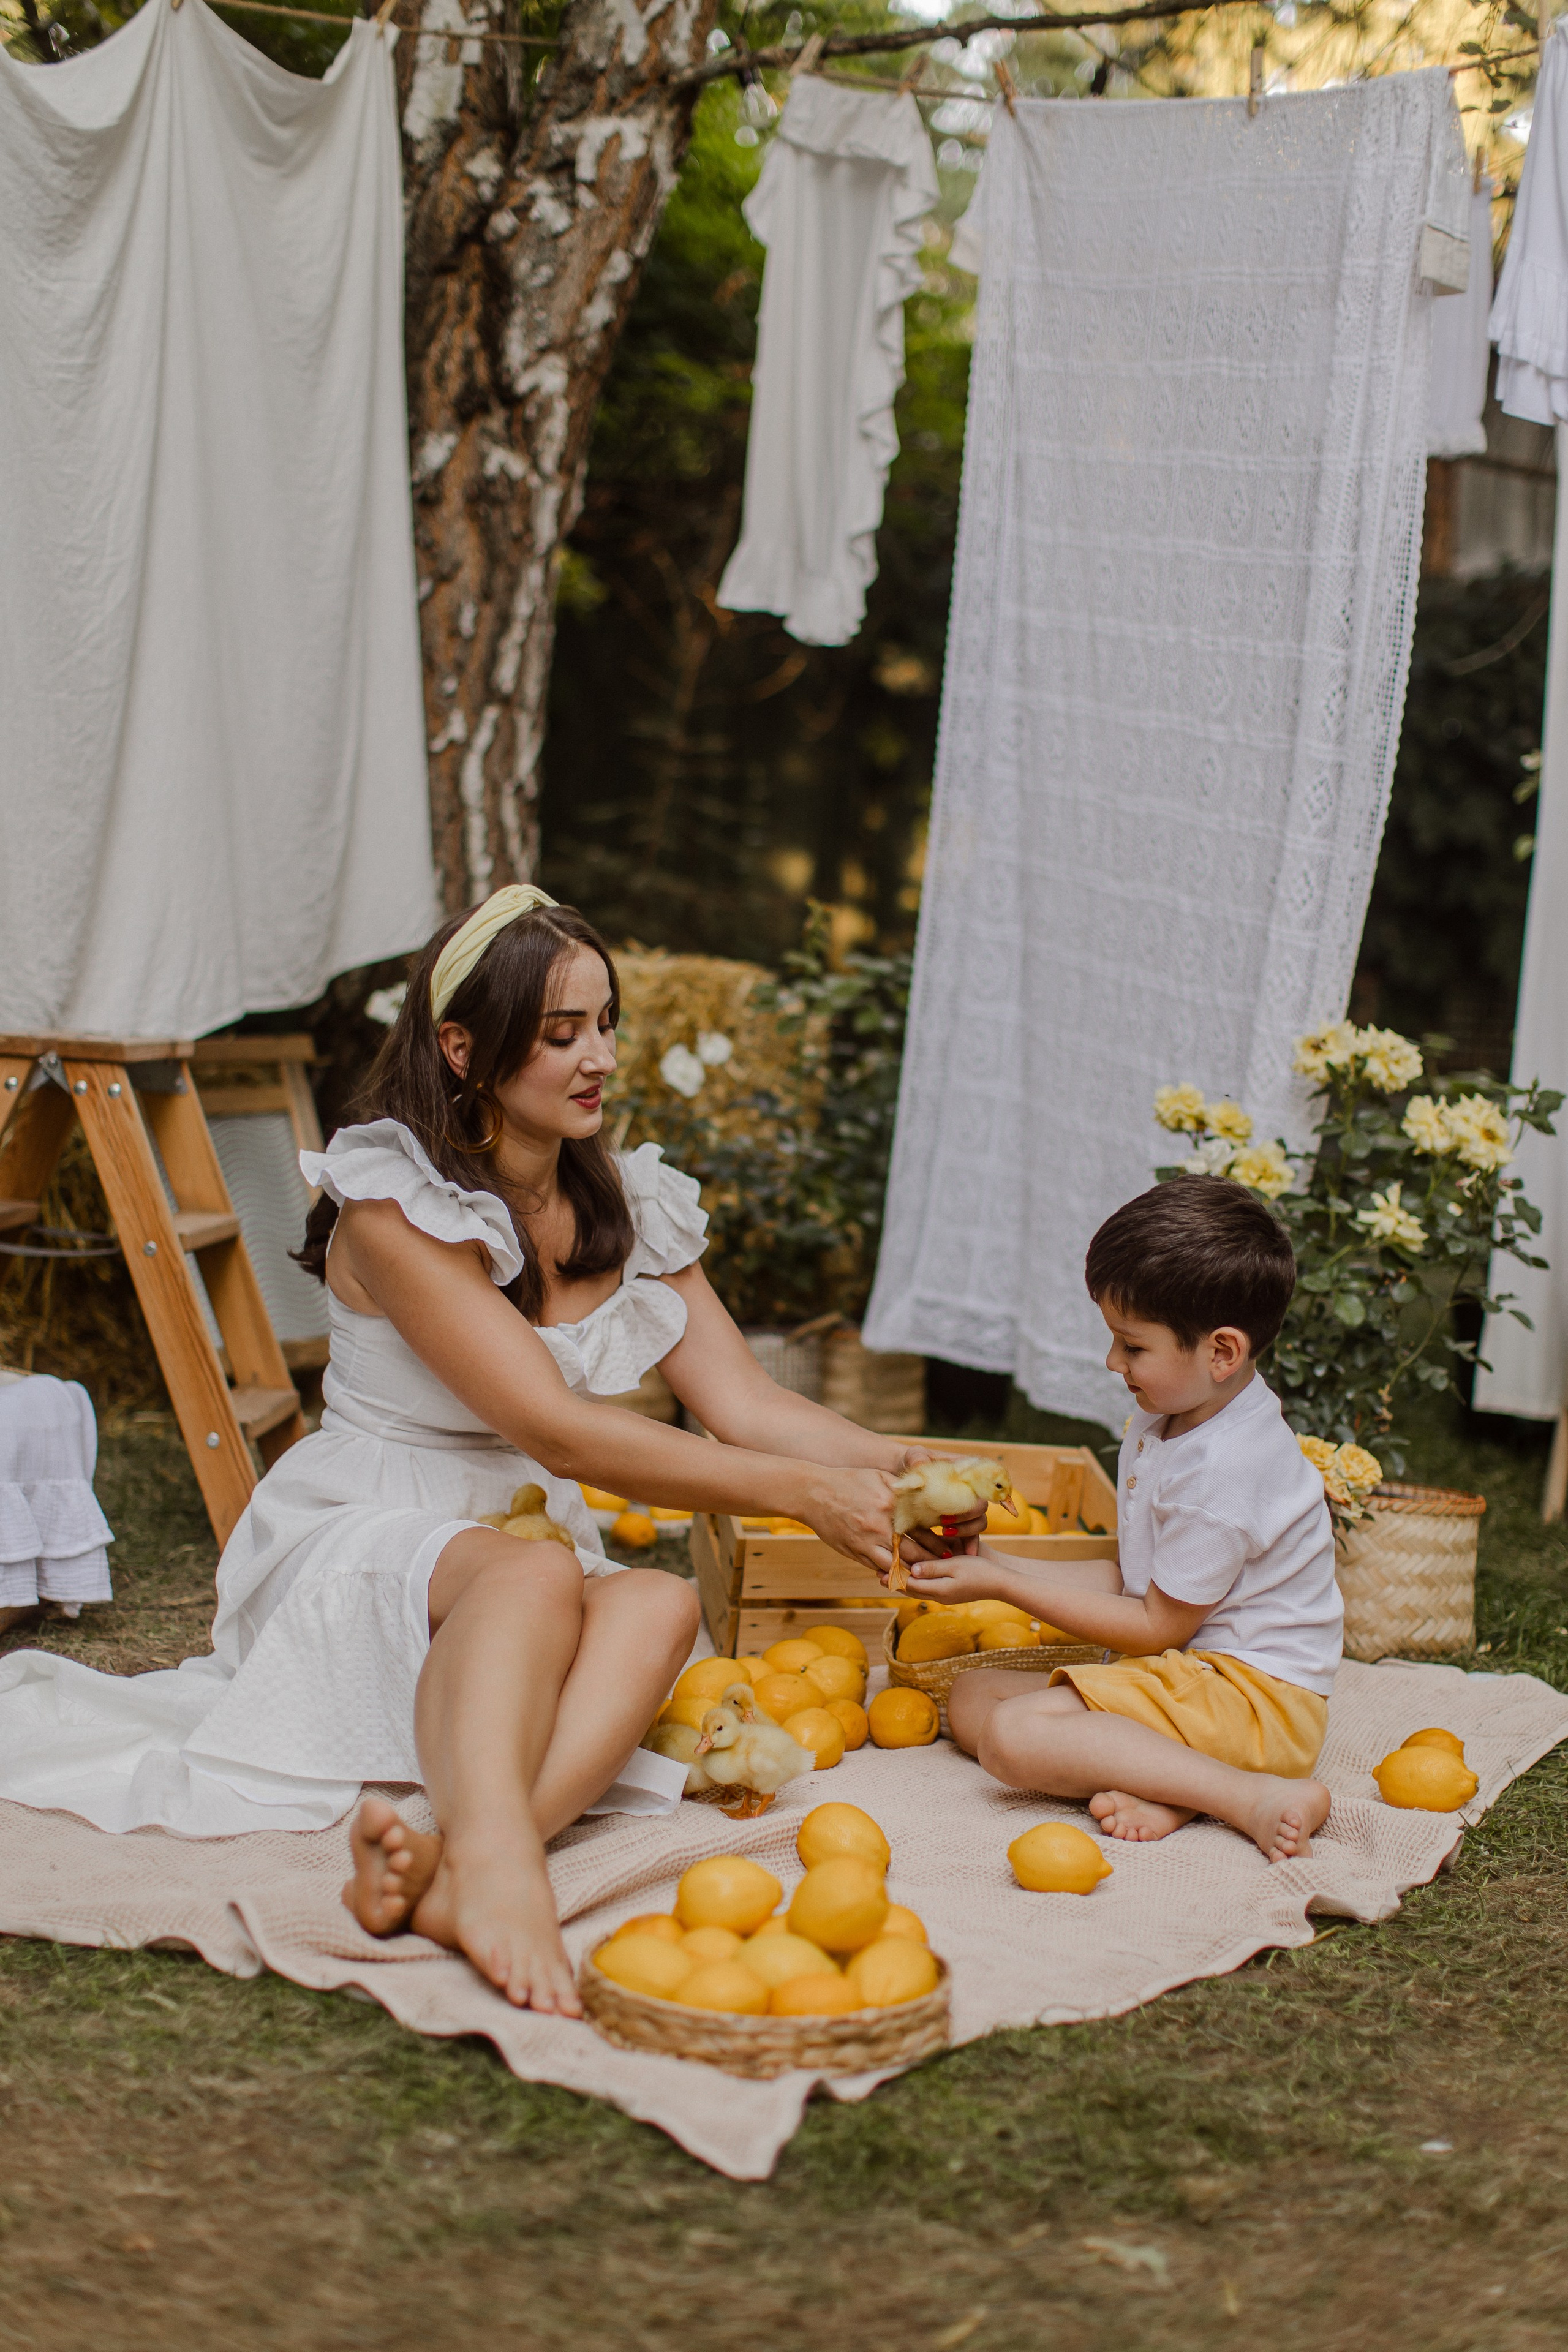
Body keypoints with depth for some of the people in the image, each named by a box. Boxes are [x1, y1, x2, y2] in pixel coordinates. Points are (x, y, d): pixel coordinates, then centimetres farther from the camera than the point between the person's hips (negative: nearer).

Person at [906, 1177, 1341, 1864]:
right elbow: (1135, 1581, 13)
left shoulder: (1222, 1469, -23)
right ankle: (1166, 1783, -15)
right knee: (972, 1694, 5)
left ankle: (1256, 1798, -25)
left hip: (1252, 1692, -11)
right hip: (1188, 1671, 11)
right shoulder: (1163, 1423, 8)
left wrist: (1004, 1586, -9)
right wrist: (997, 1565, 5)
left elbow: (1157, 1627, -15)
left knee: (1012, 1735, -26)